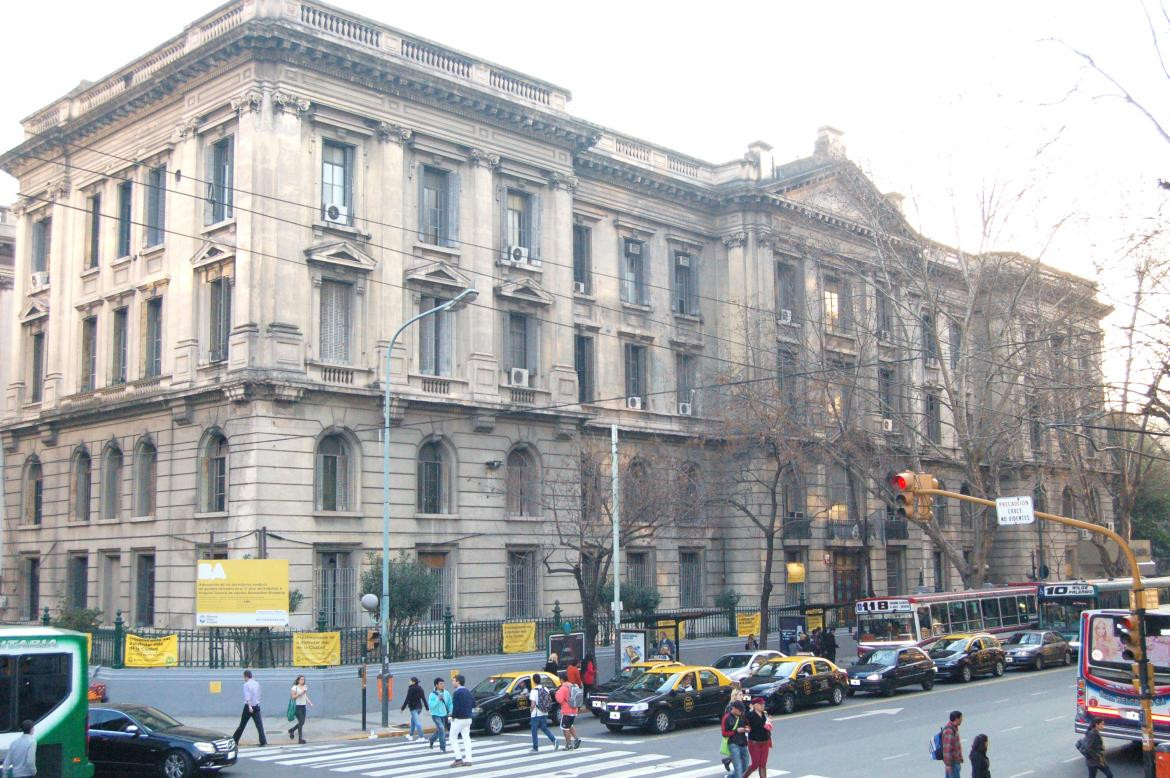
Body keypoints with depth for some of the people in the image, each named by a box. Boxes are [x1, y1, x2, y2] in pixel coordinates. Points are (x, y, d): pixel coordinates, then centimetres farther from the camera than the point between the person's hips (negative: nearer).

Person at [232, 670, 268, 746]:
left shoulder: (246, 684, -10)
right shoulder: (257, 683, 8)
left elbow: (247, 697, -21)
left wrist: (249, 706, -31)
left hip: (248, 707, -4)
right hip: (257, 706, 4)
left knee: (242, 724, 8)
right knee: (259, 725, -2)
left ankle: (235, 740, 21)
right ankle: (263, 741, -11)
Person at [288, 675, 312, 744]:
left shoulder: (305, 687, 12)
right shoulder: (295, 687, -7)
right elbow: (293, 697, -12)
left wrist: (309, 702, 7)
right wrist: (300, 693, -21)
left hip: (303, 706, 7)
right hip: (297, 706, -7)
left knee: (302, 722, 10)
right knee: (301, 722, -10)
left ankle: (291, 730, 35)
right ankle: (300, 738, -3)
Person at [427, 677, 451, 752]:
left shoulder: (446, 693, -2)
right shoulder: (433, 695, -14)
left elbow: (450, 703, 8)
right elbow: (430, 706, -18)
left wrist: (450, 711, -4)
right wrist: (438, 699, -25)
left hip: (444, 715, 5)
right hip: (436, 715, -5)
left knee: (439, 731, 16)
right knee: (441, 729, -20)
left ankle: (431, 740, 46)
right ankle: (442, 748, -11)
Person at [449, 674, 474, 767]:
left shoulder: (457, 693, -17)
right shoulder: (468, 691, 8)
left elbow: (456, 707, -22)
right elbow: (473, 704, 13)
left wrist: (452, 716, -9)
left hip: (458, 719, -7)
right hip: (468, 719, 7)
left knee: (453, 738, 4)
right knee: (466, 738, 10)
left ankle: (458, 759, -3)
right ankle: (468, 760, 8)